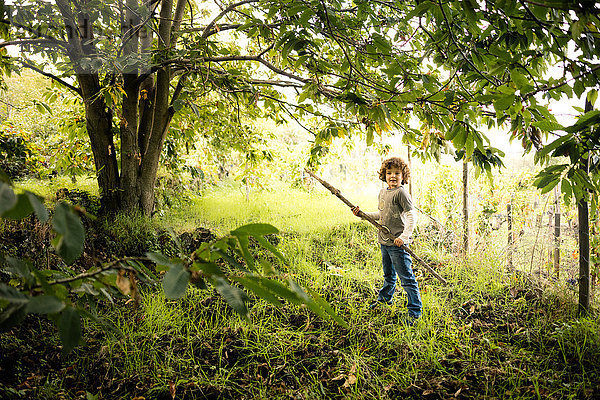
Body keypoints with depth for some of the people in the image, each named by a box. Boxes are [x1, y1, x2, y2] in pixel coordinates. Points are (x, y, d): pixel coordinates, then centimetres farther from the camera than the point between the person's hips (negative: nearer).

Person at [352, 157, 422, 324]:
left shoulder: (401, 192, -13)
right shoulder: (382, 192, 13)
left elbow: (411, 215, -18)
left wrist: (404, 236, -25)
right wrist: (363, 214, 16)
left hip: (397, 243, -8)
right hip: (384, 241, 8)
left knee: (406, 277, -4)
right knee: (388, 274, 27)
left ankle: (415, 311, 4)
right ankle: (385, 298, 46)